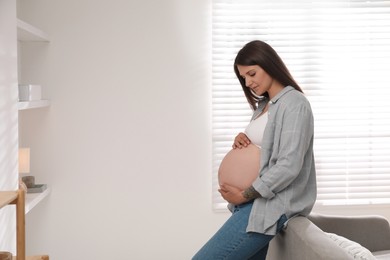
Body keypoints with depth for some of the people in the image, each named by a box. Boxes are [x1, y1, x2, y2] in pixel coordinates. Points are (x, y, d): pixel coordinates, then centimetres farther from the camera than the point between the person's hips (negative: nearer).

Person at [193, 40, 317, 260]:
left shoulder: (294, 103, -9)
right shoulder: (263, 105, 18)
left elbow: (289, 166, -18)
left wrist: (245, 195, -13)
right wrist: (242, 142, 1)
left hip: (270, 205, -9)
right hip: (260, 201, 9)